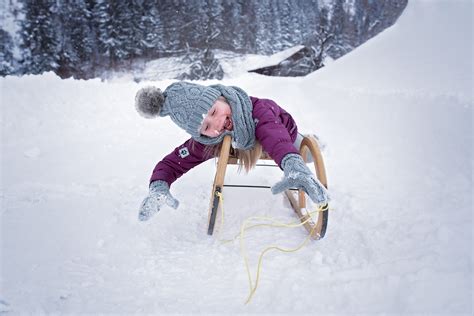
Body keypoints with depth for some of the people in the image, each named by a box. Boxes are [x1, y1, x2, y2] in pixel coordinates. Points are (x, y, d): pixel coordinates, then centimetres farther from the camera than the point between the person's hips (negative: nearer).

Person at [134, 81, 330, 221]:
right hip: (249, 143, 2)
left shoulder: (255, 108, -51)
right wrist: (158, 188, -59)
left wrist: (294, 167, -90)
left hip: (284, 132, -2)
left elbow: (275, 137, -69)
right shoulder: (205, 144, -40)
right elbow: (170, 165, -36)